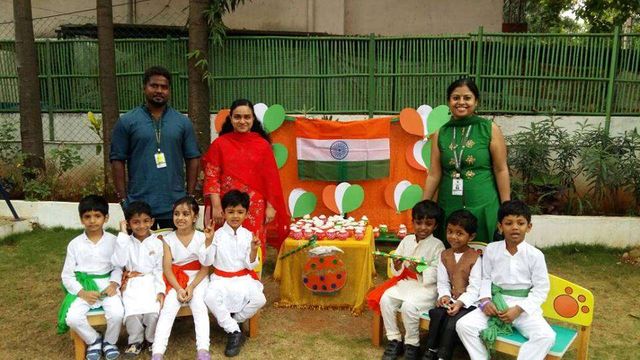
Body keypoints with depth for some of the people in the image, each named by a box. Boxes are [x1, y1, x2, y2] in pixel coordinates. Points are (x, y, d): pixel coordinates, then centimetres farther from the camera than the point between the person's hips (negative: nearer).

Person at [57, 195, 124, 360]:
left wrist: (114, 283, -15)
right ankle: (94, 340, 6)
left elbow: (117, 267, 6)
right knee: (72, 318, -25)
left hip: (106, 284, -1)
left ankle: (109, 341, 7)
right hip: (83, 286, 1)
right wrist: (82, 293, -13)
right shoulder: (75, 244, 1)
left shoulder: (113, 241, 2)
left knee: (117, 314, -26)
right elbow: (67, 275, 1)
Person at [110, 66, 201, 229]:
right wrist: (123, 198, -4)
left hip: (175, 205, 1)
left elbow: (193, 158, 6)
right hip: (139, 205, -1)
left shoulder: (182, 122, 5)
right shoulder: (127, 121, 1)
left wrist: (190, 196, 2)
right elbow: (117, 160, 1)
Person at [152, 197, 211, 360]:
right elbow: (167, 268, -6)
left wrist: (191, 287, -19)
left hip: (198, 278, -1)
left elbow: (205, 268, -6)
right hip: (176, 279, 1)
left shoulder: (202, 238, -3)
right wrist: (179, 288, -20)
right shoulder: (168, 239, 0)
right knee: (168, 307, -22)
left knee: (199, 306, -25)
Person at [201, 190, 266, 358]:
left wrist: (254, 250, -22)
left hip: (243, 278, 1)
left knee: (259, 300, -25)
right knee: (210, 298, -32)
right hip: (221, 278, -1)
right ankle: (234, 332, -14)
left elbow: (250, 266, -4)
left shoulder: (248, 235, -2)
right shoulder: (218, 235, -6)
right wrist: (208, 241, -22)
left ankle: (228, 323, 1)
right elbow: (207, 262, -11)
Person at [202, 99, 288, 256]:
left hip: (255, 208, 0)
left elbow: (271, 179, 4)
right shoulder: (219, 144, 2)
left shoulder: (263, 144, 3)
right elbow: (211, 177, 0)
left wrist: (270, 206, -1)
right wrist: (216, 206, -8)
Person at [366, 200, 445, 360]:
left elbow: (437, 274, -13)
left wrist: (420, 271, -29)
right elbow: (397, 272, 9)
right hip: (406, 282, 5)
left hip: (427, 286, -5)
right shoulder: (407, 240, 6)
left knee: (409, 306, -29)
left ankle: (412, 345, -5)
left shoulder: (437, 245, -7)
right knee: (385, 299, -18)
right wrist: (397, 267, -14)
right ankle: (394, 340, -2)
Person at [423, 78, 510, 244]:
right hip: (449, 207, 2)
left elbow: (501, 170, -1)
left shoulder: (490, 130, -2)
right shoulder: (440, 134, 4)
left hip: (482, 206, -2)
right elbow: (434, 174, 5)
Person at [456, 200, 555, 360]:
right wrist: (485, 300, -12)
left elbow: (541, 290, -5)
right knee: (464, 325, -19)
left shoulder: (535, 255, -6)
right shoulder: (491, 249, -1)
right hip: (496, 302, 2)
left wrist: (518, 309, -15)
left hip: (524, 306, -1)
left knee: (546, 336, -27)